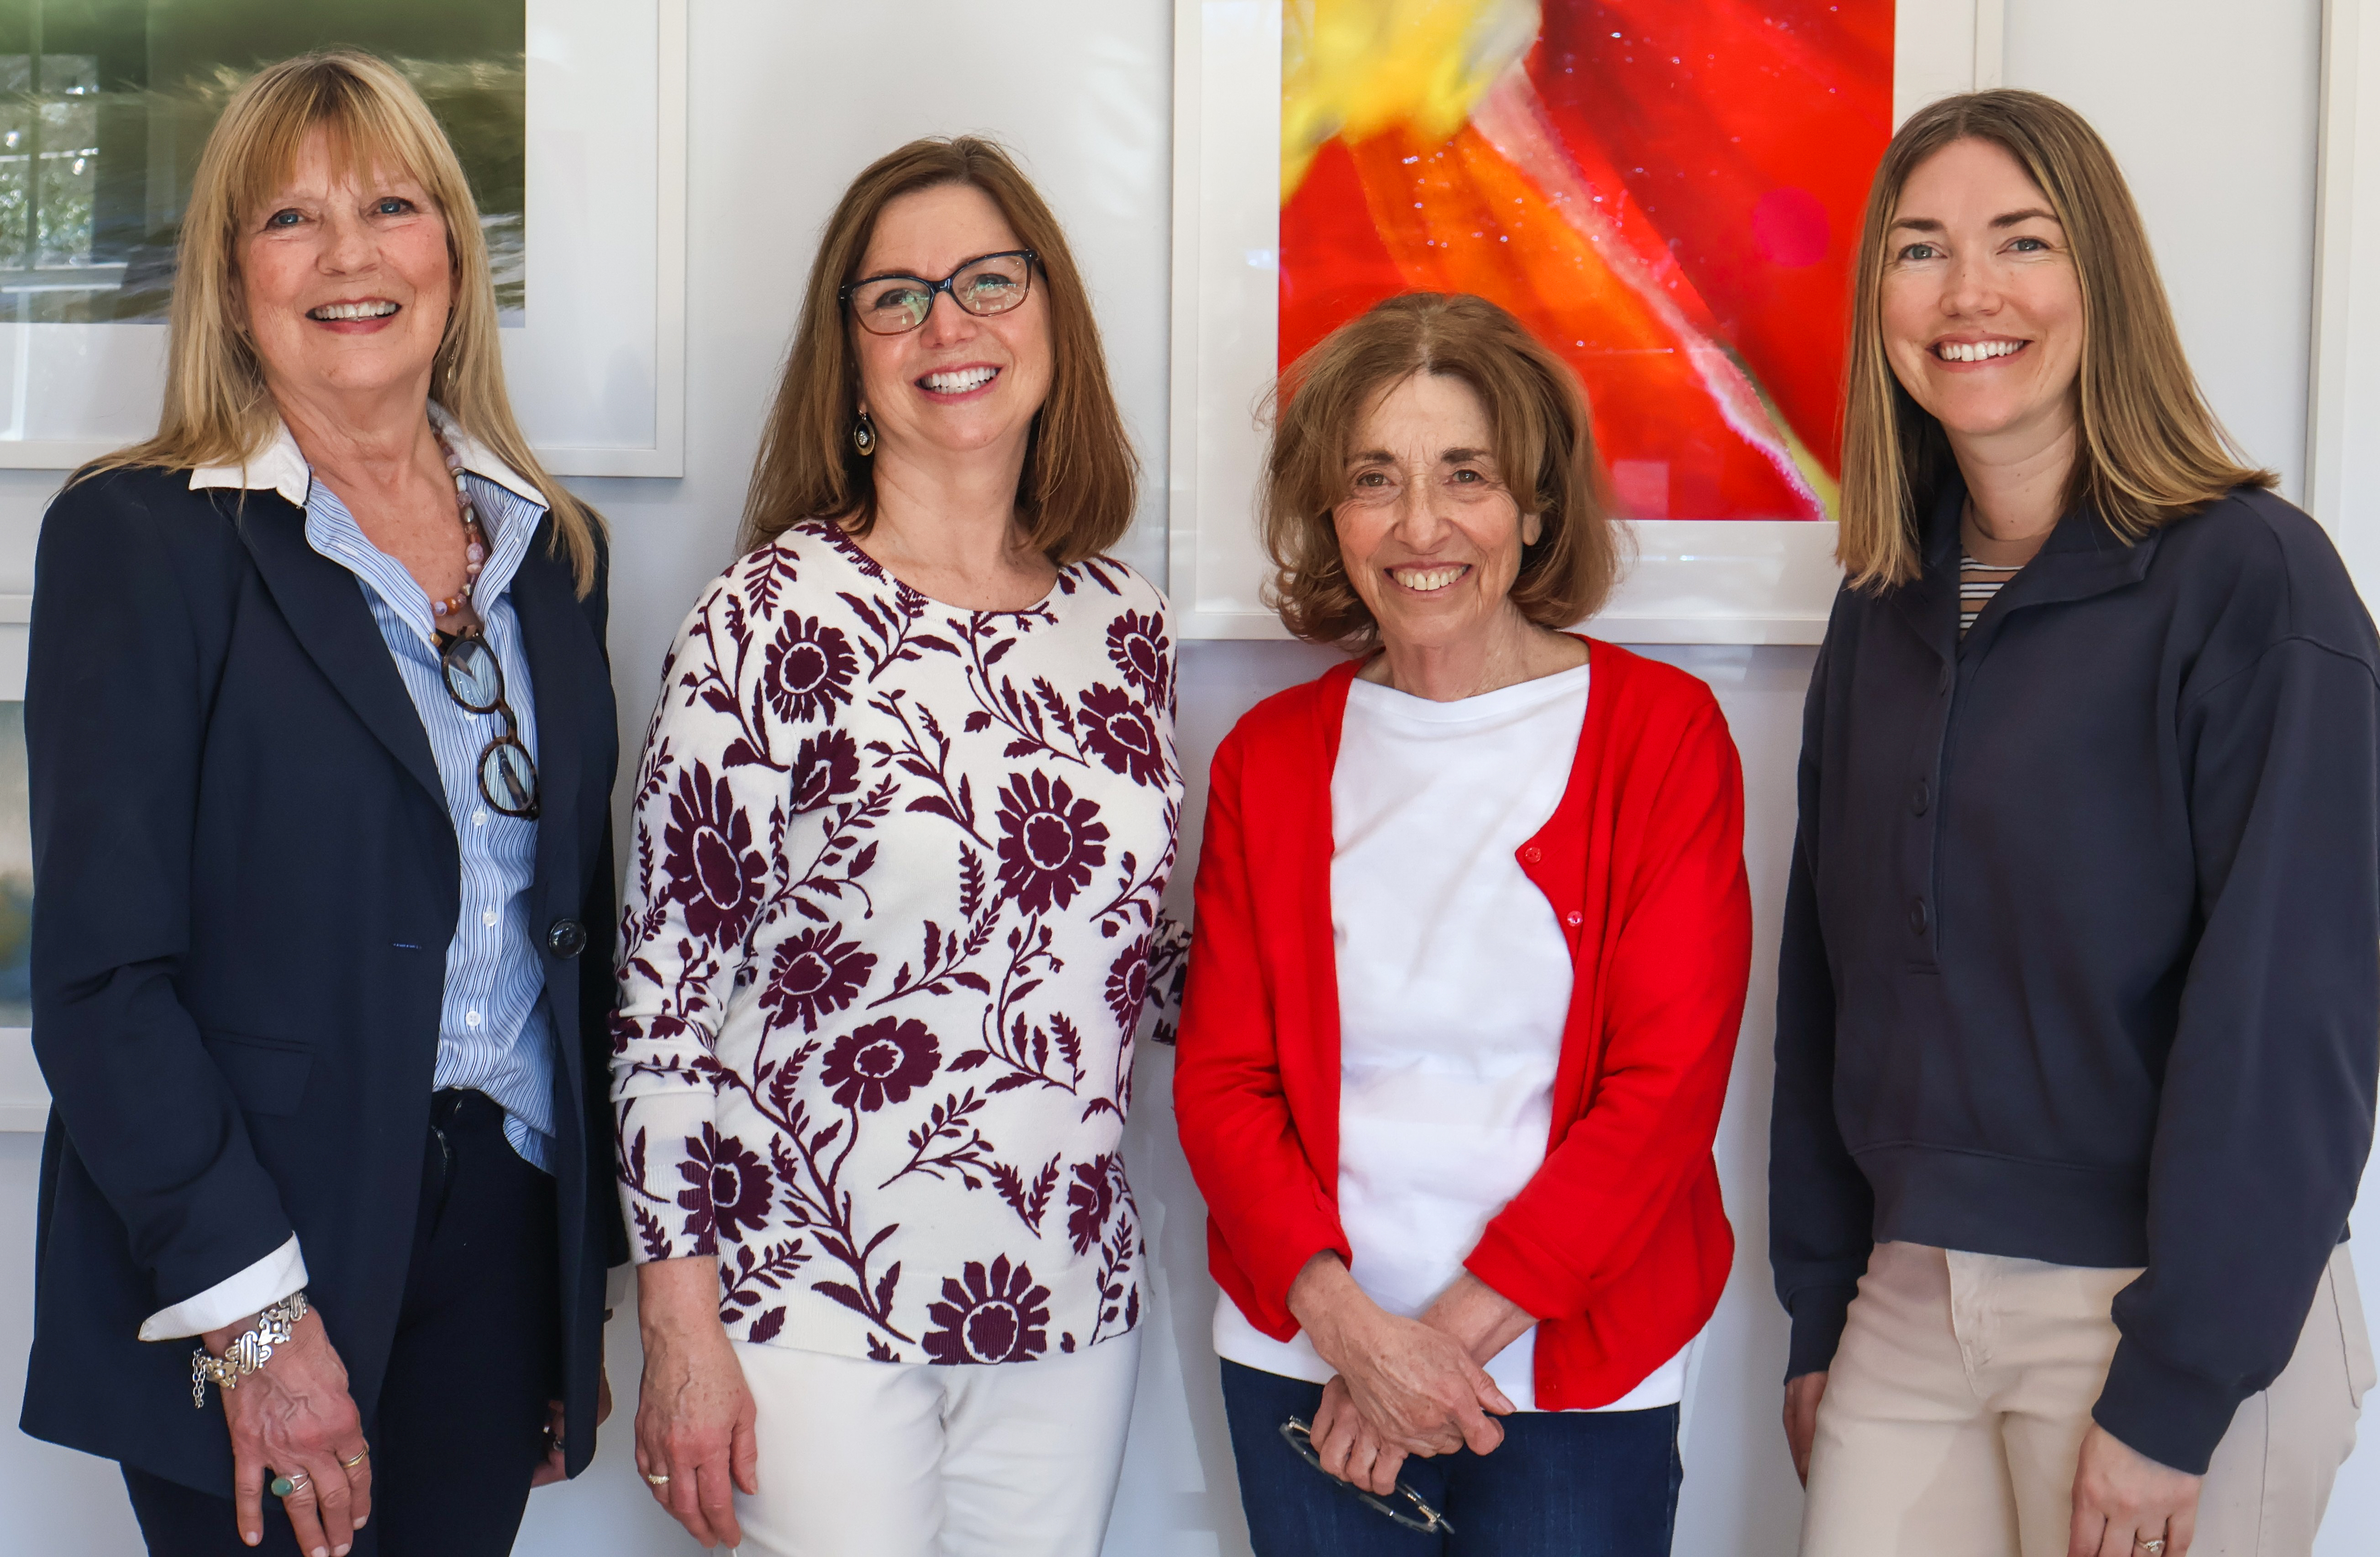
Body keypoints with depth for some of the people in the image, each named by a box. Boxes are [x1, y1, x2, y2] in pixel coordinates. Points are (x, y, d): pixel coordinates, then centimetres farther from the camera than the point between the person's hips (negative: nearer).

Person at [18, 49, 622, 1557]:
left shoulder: (552, 545, 9)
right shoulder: (140, 538, -7)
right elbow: (101, 972, -11)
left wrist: (588, 1282, 12)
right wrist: (254, 1309, -16)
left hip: (505, 1248, 5)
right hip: (238, 1296, -4)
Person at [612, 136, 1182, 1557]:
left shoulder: (1125, 623, 5)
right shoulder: (774, 617, -10)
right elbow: (665, 980, -9)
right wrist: (683, 1330, -10)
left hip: (1072, 1301, 5)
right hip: (819, 1305, -5)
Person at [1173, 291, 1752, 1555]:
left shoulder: (1660, 730, -3)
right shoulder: (1270, 754, 4)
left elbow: (1668, 1083, -8)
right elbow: (1221, 1081, 1)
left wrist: (1460, 1327, -13)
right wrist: (1350, 1322, -13)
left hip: (1579, 1374, -2)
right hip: (1303, 1361, 2)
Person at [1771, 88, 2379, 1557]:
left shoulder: (2252, 578, -11)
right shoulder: (1885, 609, 7)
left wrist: (2175, 1396, -16)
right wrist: (1818, 1312, 9)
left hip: (2180, 1323, -5)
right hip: (1912, 1307, 5)